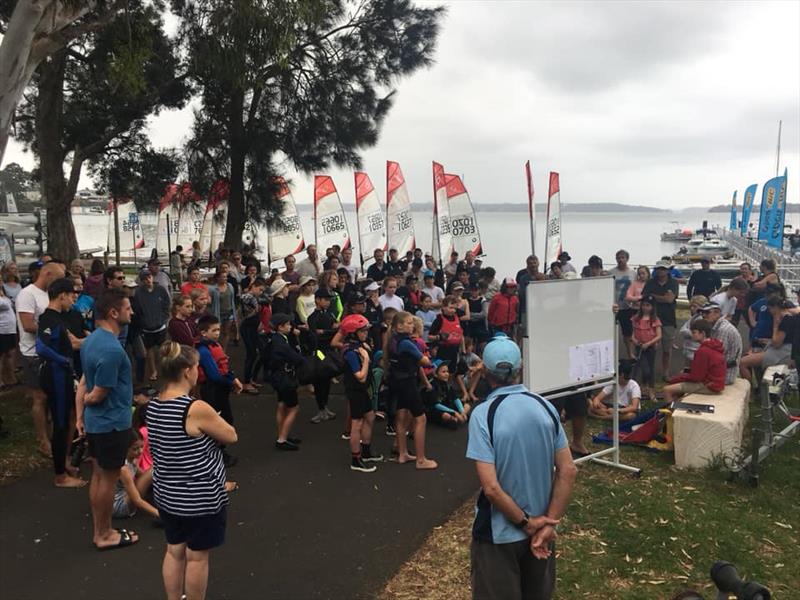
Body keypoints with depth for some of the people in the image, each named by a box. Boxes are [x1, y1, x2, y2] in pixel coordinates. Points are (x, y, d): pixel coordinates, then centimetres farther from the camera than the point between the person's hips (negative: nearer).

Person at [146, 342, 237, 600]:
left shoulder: (153, 406, -2)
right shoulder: (196, 409, -26)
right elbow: (231, 436, -12)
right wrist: (214, 422, 2)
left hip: (166, 494, 7)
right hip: (199, 497, -7)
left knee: (174, 551, 20)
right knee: (196, 556, 10)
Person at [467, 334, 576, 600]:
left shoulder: (483, 413, -20)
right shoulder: (545, 407, -5)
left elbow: (491, 487, -23)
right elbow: (568, 471, -5)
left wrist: (526, 523, -12)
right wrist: (548, 523, -5)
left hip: (499, 534, -4)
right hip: (540, 529, 5)